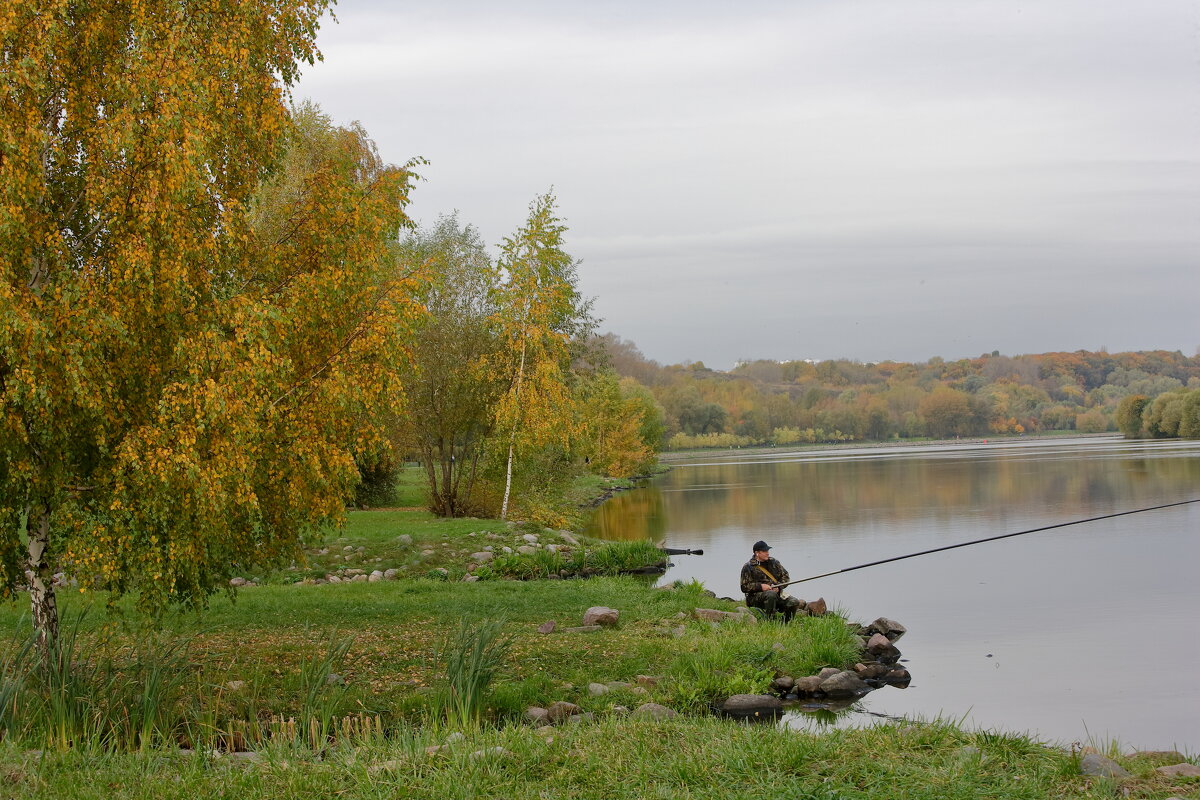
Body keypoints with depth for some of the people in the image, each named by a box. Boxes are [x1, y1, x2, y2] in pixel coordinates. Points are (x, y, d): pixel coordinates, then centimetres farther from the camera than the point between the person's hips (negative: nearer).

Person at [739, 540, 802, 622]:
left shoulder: (773, 562, 15)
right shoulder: (748, 567, 1)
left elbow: (786, 576, 16)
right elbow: (744, 587, -3)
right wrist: (760, 586, -17)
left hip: (776, 593, 5)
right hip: (756, 596, -5)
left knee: (794, 602, -19)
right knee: (771, 594, -38)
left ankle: (785, 623, 1)